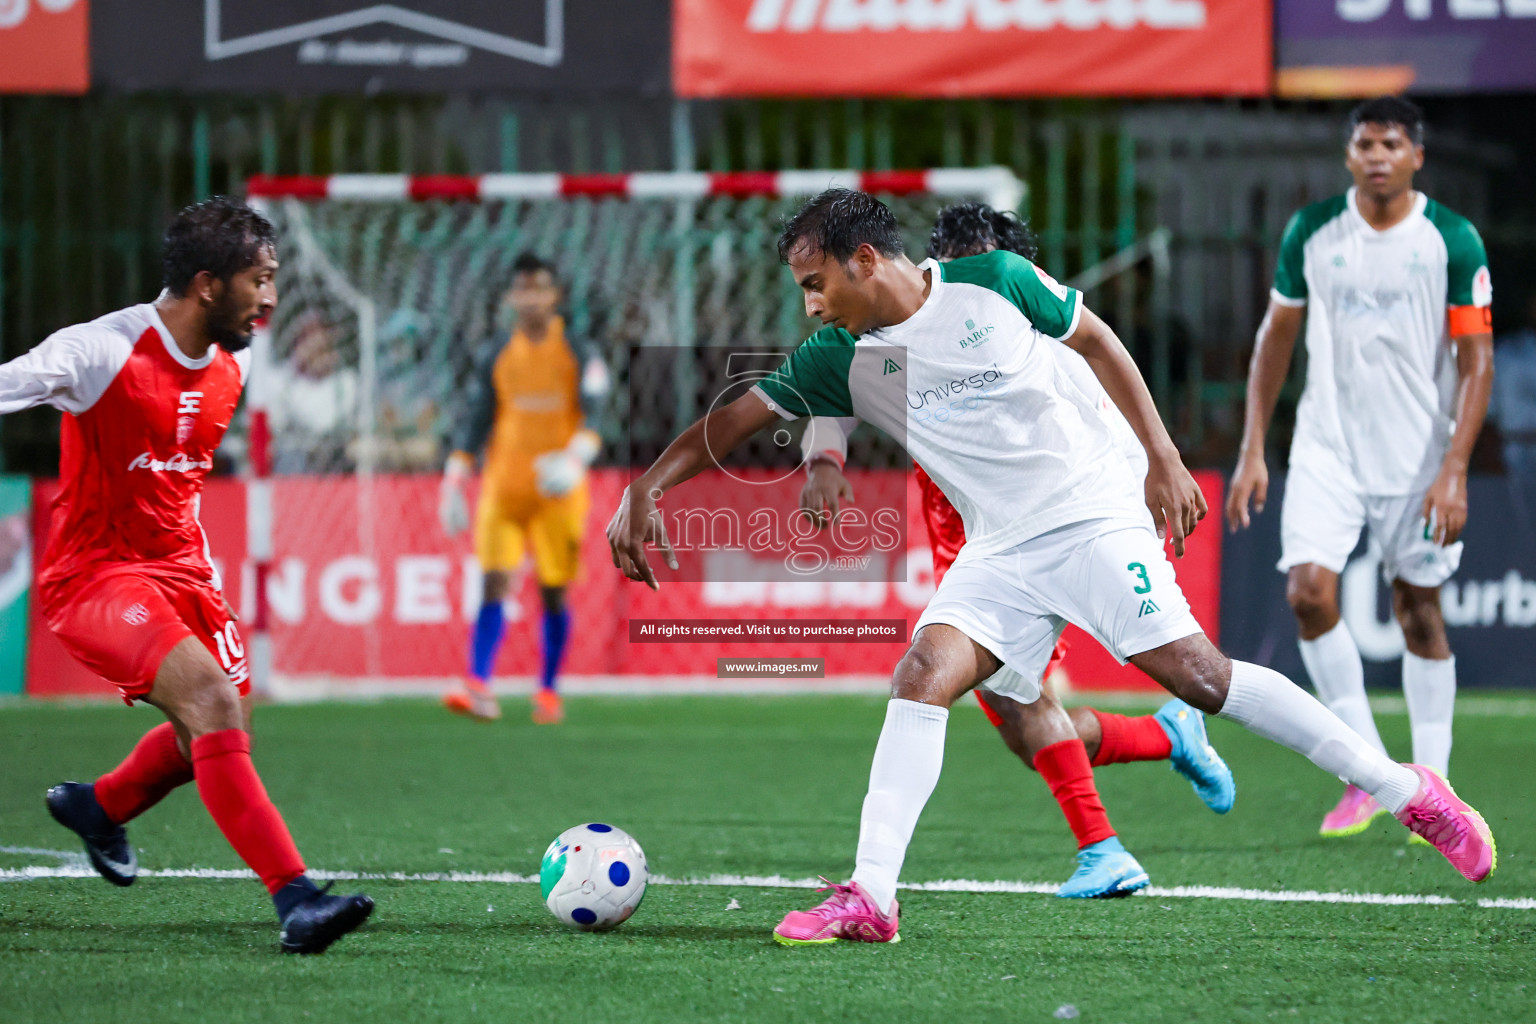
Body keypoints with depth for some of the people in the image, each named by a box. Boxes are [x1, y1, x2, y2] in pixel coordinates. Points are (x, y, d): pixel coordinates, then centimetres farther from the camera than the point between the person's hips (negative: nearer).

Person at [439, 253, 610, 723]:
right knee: (493, 583, -12)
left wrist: (577, 457, -28)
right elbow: (475, 424, 11)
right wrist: (453, 484, 3)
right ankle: (479, 689, -21)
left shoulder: (579, 357, 2)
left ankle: (548, 693, 14)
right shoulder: (497, 359, 9)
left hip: (558, 491, -1)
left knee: (554, 592, 2)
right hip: (502, 486, 1)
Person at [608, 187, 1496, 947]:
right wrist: (646, 490, -10)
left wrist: (1163, 458, 0)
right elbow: (733, 421, 3)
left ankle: (1409, 792, -7)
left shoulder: (994, 282, -8)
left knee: (1194, 673, -15)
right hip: (999, 552, 4)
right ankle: (870, 899, -18)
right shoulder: (840, 361, 2)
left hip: (1095, 513, -4)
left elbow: (1098, 340, 3)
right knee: (922, 674, -16)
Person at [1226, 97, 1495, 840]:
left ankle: (1431, 787, 14)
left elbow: (1476, 361, -5)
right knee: (1309, 591, -15)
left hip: (1419, 456, -2)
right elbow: (1276, 336, 11)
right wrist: (1252, 451, 6)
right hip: (1326, 446, 2)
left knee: (1419, 612, 3)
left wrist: (1454, 470, -14)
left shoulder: (1453, 241, -6)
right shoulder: (1310, 232, 1)